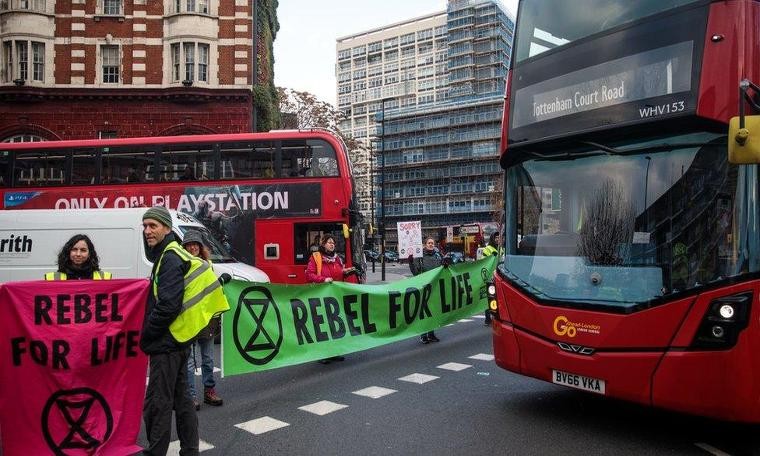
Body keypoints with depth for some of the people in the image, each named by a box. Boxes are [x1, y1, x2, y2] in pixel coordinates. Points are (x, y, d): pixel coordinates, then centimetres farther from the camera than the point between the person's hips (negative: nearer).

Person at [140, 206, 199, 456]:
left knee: (156, 404, -3)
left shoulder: (170, 259, -16)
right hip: (177, 341, 10)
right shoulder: (169, 256, 15)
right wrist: (149, 336, 14)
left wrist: (145, 335, -13)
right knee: (180, 398, 16)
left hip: (166, 343, -10)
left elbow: (167, 305, -25)